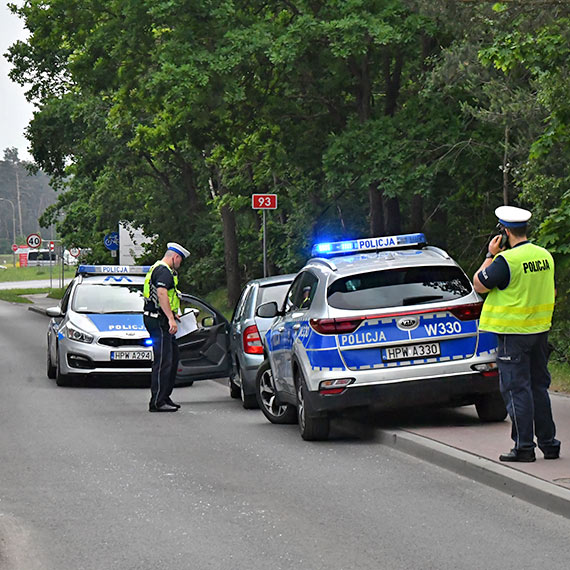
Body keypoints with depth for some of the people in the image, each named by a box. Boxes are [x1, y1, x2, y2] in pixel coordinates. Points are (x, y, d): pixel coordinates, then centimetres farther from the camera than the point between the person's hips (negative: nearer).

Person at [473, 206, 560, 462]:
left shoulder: (506, 260, -17)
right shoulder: (545, 256, 6)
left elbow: (479, 285, -8)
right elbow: (552, 292, 17)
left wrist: (490, 255, -2)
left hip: (513, 332, -7)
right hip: (540, 330, 7)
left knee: (516, 389, -3)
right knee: (539, 386, 14)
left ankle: (524, 446, -4)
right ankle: (548, 443, 16)